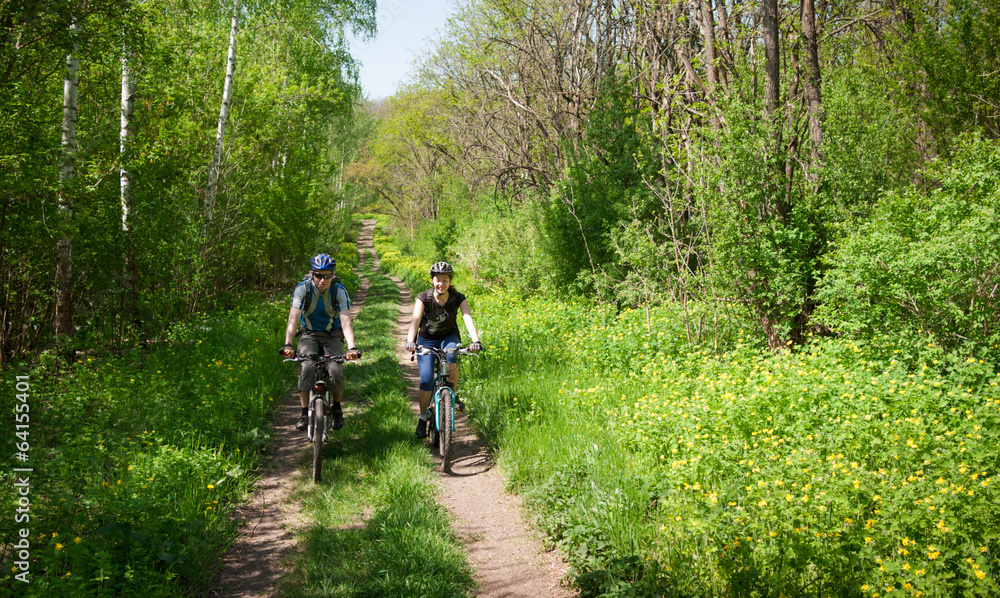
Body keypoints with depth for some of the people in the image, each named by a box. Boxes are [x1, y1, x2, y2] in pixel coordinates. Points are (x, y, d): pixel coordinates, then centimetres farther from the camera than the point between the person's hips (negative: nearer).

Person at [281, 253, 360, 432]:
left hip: (332, 336, 0)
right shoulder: (302, 289, -19)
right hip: (309, 335, 0)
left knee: (336, 372, -21)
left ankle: (337, 407, 7)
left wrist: (352, 347, -43)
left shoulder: (340, 291, -19)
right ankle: (305, 412, -16)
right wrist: (287, 345, -42)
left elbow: (346, 322, -27)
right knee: (307, 368, -27)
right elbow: (293, 319, -27)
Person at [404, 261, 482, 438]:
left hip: (449, 337, 1)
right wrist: (410, 341, -50)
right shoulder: (423, 298, -20)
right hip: (426, 339, 0)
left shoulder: (458, 298, -18)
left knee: (451, 357, -34)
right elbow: (415, 319, -32)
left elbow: (468, 319, -29)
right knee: (426, 380, -14)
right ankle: (423, 418, 7)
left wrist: (476, 341, -46)